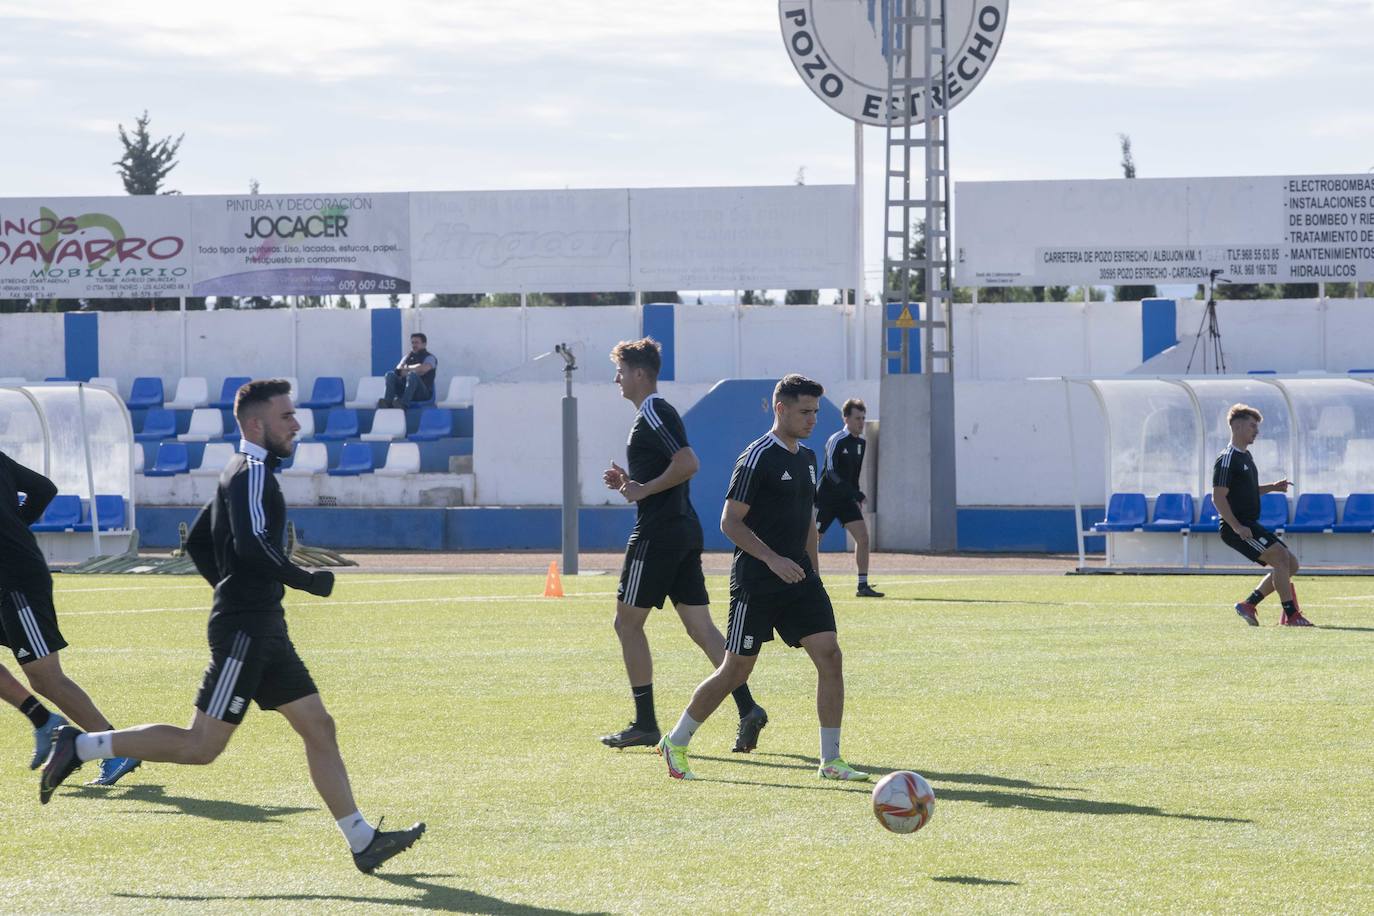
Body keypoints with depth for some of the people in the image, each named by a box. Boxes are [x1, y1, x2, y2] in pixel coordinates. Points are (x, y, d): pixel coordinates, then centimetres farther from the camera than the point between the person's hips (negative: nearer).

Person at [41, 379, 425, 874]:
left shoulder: (241, 473, 18)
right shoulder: (254, 473, -13)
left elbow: (198, 542, 25)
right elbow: (252, 546, -26)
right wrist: (307, 580, -16)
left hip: (262, 628, 10)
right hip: (245, 630, -10)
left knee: (318, 727, 6)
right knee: (201, 746, -8)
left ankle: (362, 841, 6)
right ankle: (81, 745, 0)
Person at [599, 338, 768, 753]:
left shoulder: (652, 415, -12)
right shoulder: (658, 412, 20)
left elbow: (688, 464, -24)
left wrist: (643, 489, -17)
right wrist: (629, 483, 14)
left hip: (658, 534, -10)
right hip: (684, 532, 10)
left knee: (628, 622, 0)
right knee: (700, 627, 5)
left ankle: (645, 724, 1)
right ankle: (747, 708, -6)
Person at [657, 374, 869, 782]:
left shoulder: (807, 459, 14)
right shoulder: (757, 458, -11)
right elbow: (730, 522, -13)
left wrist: (812, 576, 20)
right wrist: (773, 560, -22)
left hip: (797, 577, 7)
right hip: (756, 580, -7)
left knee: (829, 656, -7)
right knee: (736, 670, -2)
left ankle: (830, 761, -3)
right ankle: (676, 742, 17)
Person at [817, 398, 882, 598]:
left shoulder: (860, 442, 8)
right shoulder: (836, 441, -16)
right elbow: (831, 473, -23)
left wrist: (857, 497, 18)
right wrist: (854, 492, -29)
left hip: (845, 499, 7)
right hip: (826, 497, -7)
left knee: (863, 536, -8)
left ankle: (863, 585, -6)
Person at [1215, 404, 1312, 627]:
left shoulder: (1246, 457, 19)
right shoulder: (1227, 460, -12)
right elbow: (1218, 497, -18)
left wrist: (1272, 487, 14)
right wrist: (1237, 527, -26)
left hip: (1250, 525, 10)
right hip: (1236, 527, -10)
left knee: (1291, 564, 7)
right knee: (1280, 556, -21)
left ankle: (1249, 604, 10)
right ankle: (1291, 615, -20)